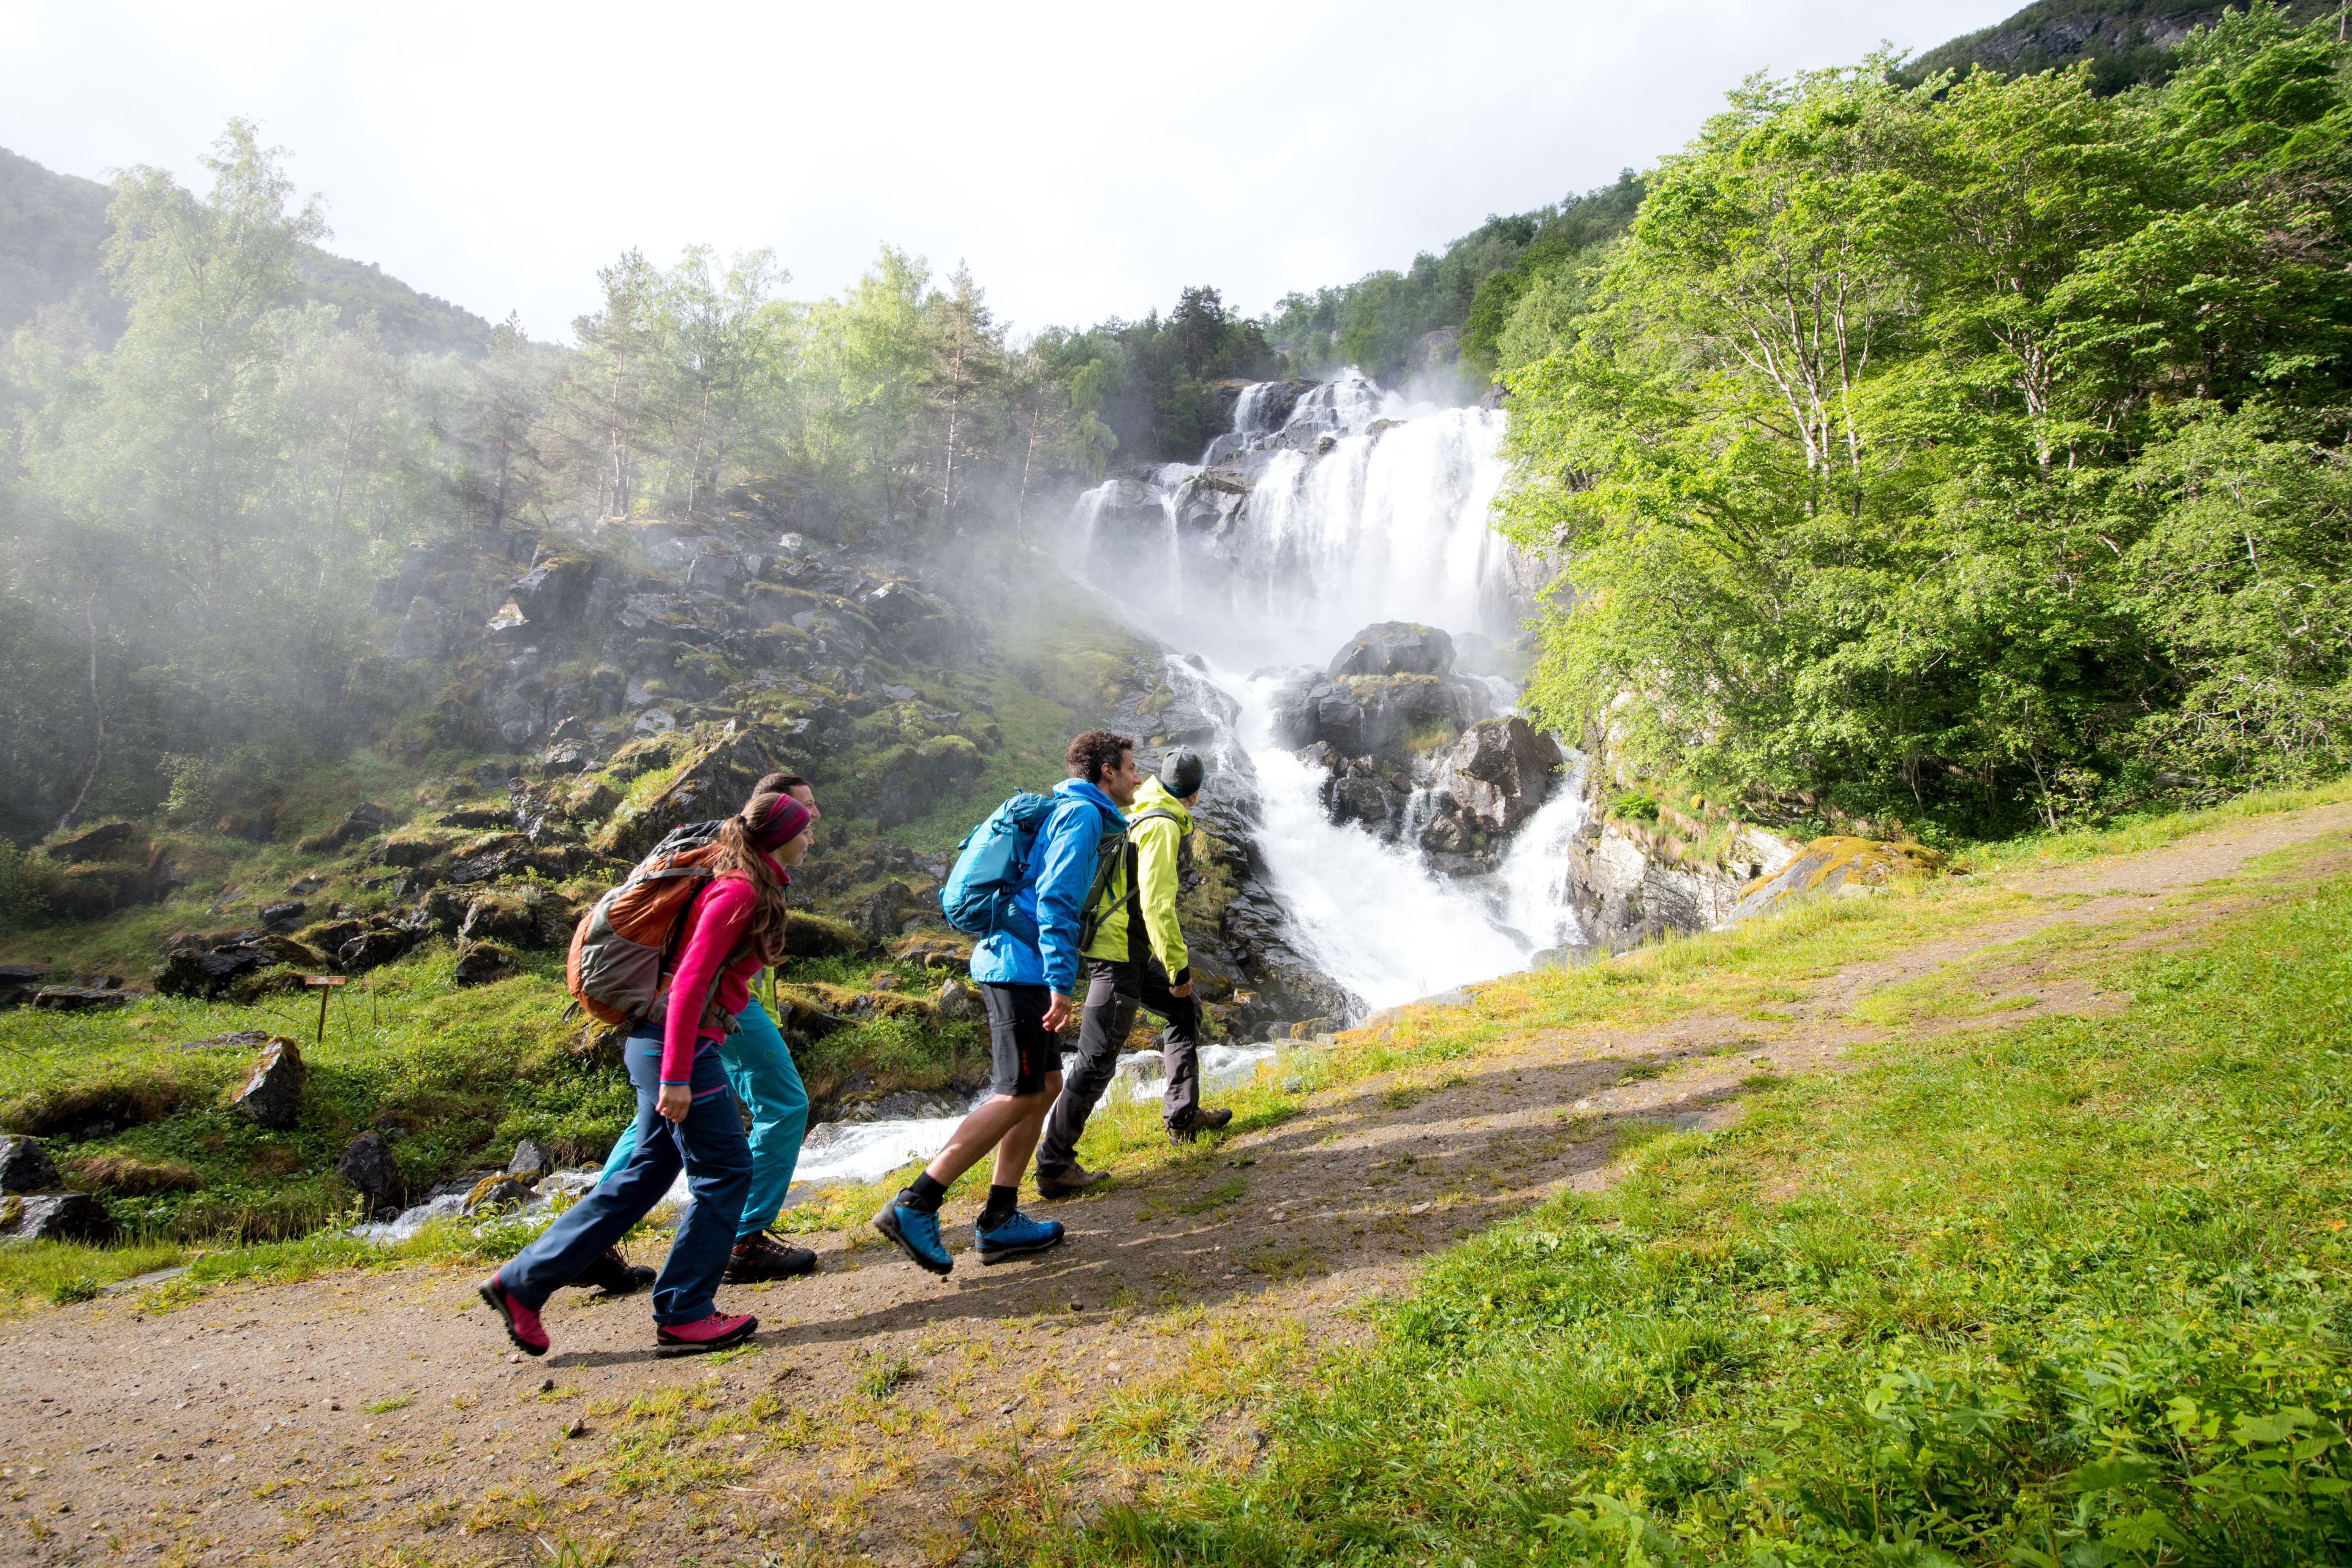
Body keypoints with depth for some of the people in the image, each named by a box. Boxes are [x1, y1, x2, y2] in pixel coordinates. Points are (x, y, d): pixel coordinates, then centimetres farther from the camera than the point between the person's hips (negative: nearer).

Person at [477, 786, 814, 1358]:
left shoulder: (753, 890, 14)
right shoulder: (739, 892, -15)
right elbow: (691, 981, -21)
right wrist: (676, 1076, -23)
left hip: (665, 1043, 10)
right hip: (680, 1045, -10)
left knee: (648, 1172, 15)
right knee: (724, 1172, -1)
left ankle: (523, 1281, 22)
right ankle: (683, 1316, 10)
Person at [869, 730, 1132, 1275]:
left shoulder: (1062, 812, 22)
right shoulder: (1083, 814, -9)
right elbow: (1057, 900, -19)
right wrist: (1062, 983, -21)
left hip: (1006, 962, 10)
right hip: (1022, 967, -10)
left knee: (1047, 1085, 11)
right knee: (1020, 1095, -8)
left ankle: (999, 1221, 13)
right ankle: (915, 1205, -8)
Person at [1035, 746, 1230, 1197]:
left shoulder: (1138, 812, 12)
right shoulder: (1162, 826, -17)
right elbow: (1158, 904, -23)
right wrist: (1179, 966, -17)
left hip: (1128, 952, 10)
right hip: (1118, 955, -10)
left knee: (1184, 1011, 22)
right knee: (1098, 1061, -8)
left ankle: (1183, 1115, 30)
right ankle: (1054, 1167, -4)